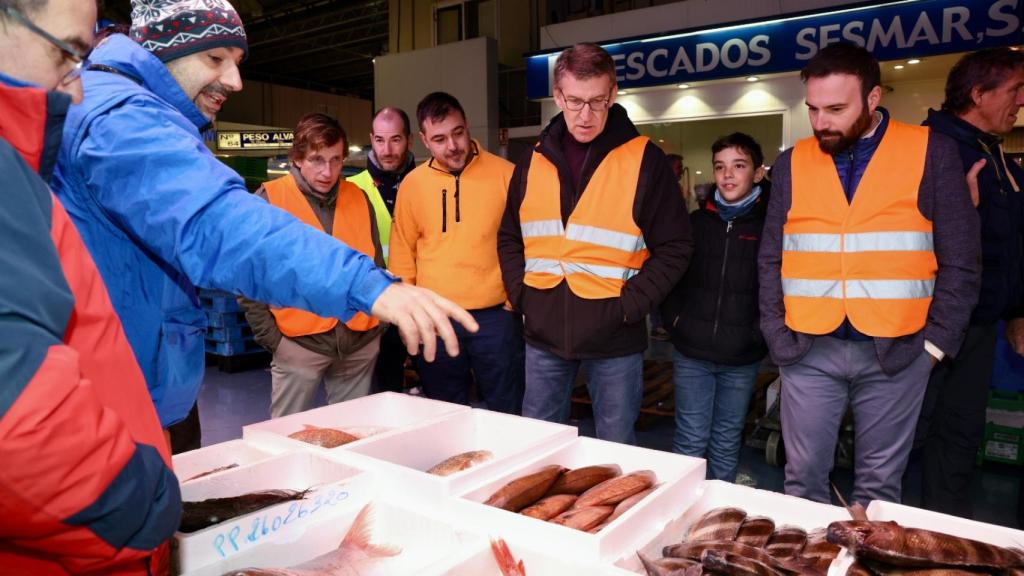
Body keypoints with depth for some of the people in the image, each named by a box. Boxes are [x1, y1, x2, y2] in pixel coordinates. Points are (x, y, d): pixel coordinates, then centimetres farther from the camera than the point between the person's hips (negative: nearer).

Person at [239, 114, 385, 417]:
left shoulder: (359, 199, 6)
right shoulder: (268, 200, -5)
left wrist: (379, 321, 9)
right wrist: (270, 336, -6)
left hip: (360, 343, 4)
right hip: (298, 343, -3)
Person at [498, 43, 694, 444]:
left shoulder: (643, 159, -6)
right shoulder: (535, 160, 6)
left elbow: (674, 247, -5)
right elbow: (509, 238, 15)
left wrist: (629, 306, -13)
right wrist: (520, 294, 1)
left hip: (614, 338, -3)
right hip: (544, 332, 4)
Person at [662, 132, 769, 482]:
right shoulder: (696, 222, 5)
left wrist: (762, 330, -9)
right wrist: (674, 317, 3)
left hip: (742, 359, -1)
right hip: (691, 352, 1)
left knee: (726, 443, 13)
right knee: (690, 440, 7)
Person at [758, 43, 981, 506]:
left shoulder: (933, 154, 0)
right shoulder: (792, 164, 6)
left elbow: (959, 263, 2)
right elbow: (770, 261, 8)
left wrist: (935, 343, -3)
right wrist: (778, 336, 1)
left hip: (896, 351, -1)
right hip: (808, 351, 1)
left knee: (879, 485, 10)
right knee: (803, 477, 8)